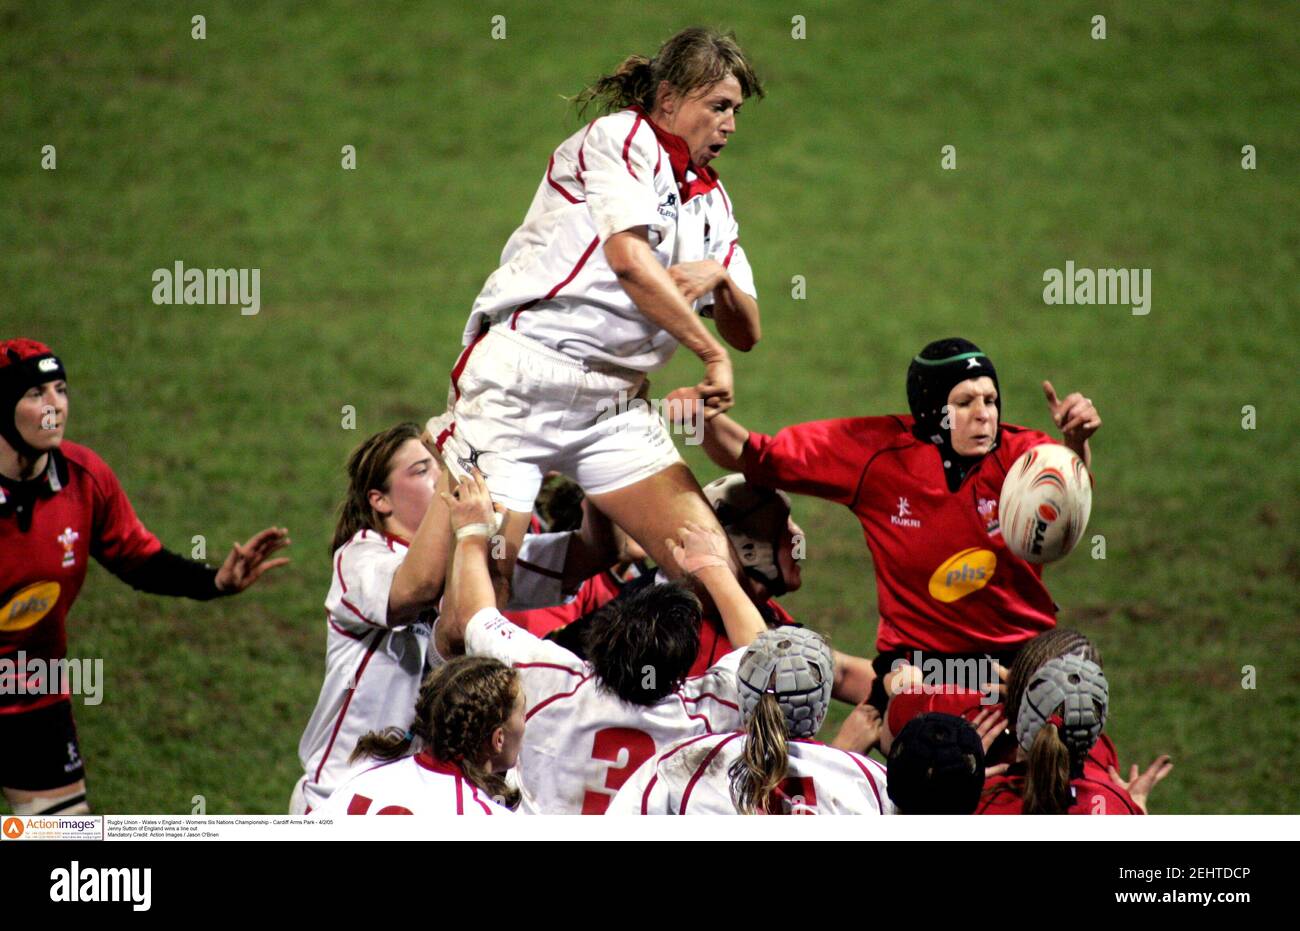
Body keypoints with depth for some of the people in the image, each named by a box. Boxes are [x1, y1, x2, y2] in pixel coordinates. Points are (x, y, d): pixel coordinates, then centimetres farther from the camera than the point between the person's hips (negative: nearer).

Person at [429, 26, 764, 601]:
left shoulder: (711, 200, 20)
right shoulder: (621, 135, -2)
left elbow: (746, 333, 18)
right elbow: (628, 258, -18)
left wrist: (719, 277, -4)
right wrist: (712, 353, -15)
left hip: (616, 402, 8)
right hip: (521, 381, -8)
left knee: (721, 574, -7)